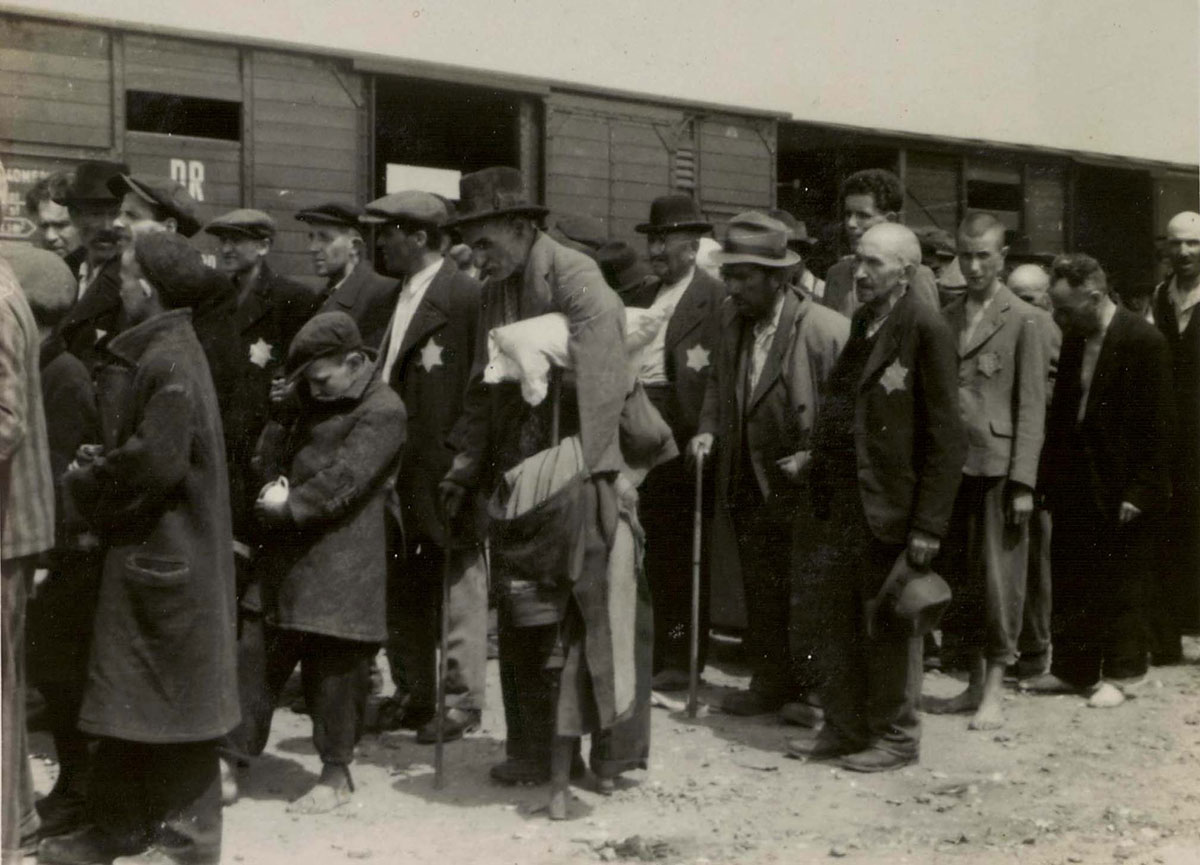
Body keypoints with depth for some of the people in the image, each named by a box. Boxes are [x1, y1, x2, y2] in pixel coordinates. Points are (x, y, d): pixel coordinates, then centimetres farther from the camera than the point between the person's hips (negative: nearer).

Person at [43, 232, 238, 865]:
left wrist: (90, 483, -12)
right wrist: (100, 465, 3)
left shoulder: (171, 361, -18)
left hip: (166, 552, -9)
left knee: (172, 692, 2)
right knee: (123, 693, 15)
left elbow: (156, 459, -25)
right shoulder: (143, 352, 11)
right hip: (137, 546, 9)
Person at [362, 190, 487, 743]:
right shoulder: (393, 296, 13)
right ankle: (412, 698, 28)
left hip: (444, 470, -9)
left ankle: (463, 702, 13)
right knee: (402, 590, 16)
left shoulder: (463, 295, -13)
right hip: (399, 471, 9)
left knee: (458, 587, 2)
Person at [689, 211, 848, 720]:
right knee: (760, 594, 14)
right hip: (748, 485, 6)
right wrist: (710, 430, 3)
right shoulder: (730, 318, 3)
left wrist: (815, 458, -19)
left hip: (804, 490, -6)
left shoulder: (827, 330, -17)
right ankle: (771, 682, 28)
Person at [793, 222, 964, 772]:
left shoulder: (926, 328, -12)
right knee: (837, 623, 14)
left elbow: (945, 436, -14)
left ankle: (896, 736, 20)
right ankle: (843, 727, 27)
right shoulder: (861, 323, 13)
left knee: (890, 628, 5)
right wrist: (818, 478, 9)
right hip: (842, 505, 8)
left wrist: (929, 525, -17)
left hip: (891, 506, -8)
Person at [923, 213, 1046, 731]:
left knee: (998, 579, 0)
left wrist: (1023, 482, -10)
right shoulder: (946, 318, 12)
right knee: (960, 579, 10)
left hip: (997, 466, -5)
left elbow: (1031, 407, -5)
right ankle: (975, 683, 21)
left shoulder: (1021, 320, -3)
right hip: (951, 465, 5)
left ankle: (994, 691, 10)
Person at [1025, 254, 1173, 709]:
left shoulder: (1144, 341, -13)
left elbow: (1156, 426, -13)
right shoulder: (1073, 338, 6)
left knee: (1121, 584, 6)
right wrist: (1051, 472, 5)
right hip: (1075, 483, 6)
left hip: (1122, 489, -6)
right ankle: (1072, 669, 23)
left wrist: (1138, 492, -16)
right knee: (1071, 583, 11)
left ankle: (1120, 674, 19)